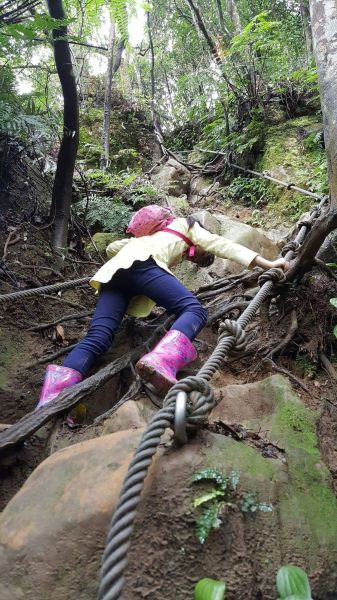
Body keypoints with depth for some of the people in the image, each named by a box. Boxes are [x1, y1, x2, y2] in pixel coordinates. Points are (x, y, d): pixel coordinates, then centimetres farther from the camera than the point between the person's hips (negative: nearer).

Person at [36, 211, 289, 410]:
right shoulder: (188, 225, 30)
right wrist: (267, 264, 17)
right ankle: (161, 362, -47)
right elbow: (221, 245, 20)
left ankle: (51, 402, -33)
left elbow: (112, 248, 41)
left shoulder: (153, 236, 45)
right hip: (141, 262, -7)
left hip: (113, 271, 7)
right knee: (194, 311, -16)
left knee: (97, 337, -12)